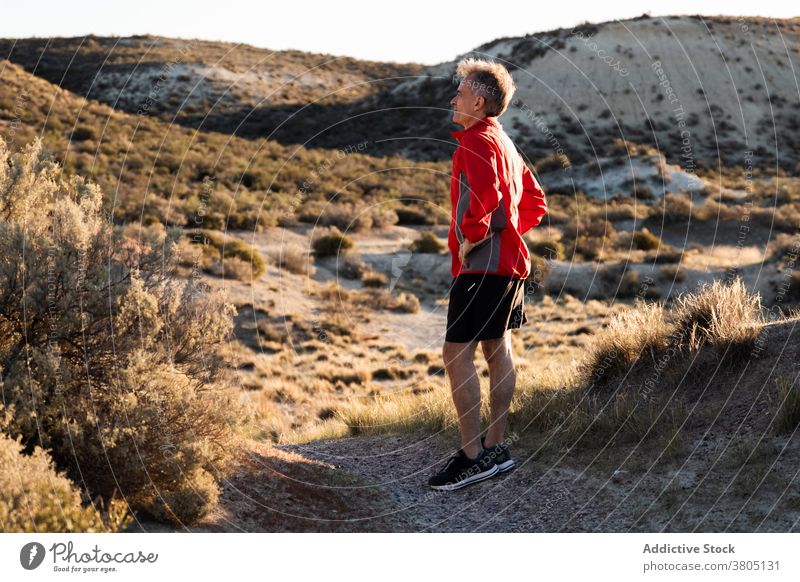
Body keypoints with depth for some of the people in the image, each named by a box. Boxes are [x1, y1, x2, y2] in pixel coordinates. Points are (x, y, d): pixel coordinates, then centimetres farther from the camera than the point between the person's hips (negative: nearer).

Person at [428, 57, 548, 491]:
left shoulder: (476, 141, -13)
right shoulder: (505, 143, 18)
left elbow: (486, 197, -29)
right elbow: (535, 203, 24)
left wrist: (470, 239, -16)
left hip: (482, 262, -11)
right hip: (510, 261, 11)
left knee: (456, 353, -10)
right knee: (497, 349, 12)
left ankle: (473, 455, -11)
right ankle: (495, 449, 17)